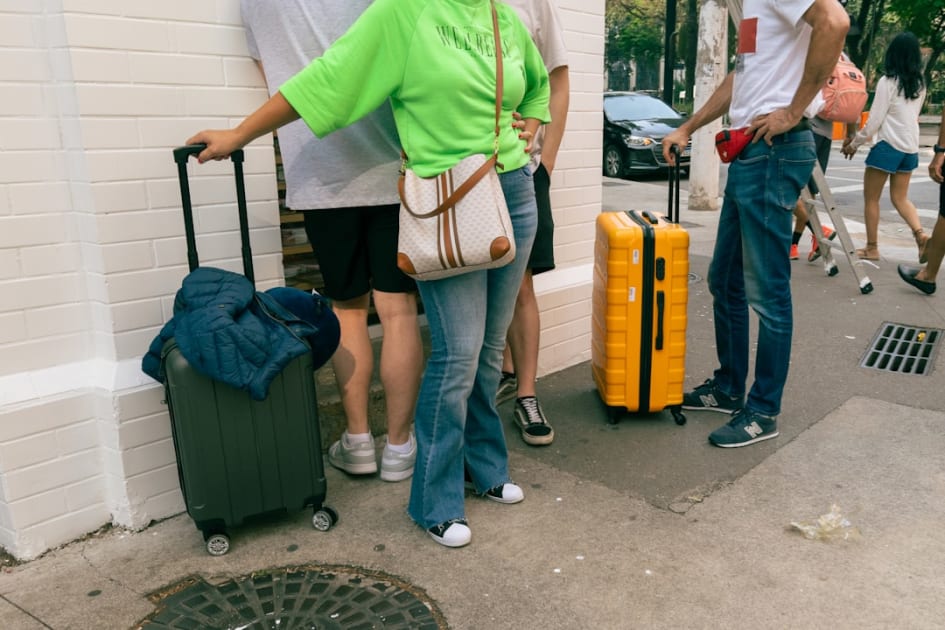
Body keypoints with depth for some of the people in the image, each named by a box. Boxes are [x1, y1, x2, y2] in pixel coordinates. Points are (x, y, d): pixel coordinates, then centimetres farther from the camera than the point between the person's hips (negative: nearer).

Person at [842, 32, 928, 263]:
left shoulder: (887, 82, -11)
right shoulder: (920, 84, 9)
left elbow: (874, 121, -12)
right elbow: (912, 116, 17)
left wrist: (854, 143, 0)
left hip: (888, 146, -7)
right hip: (910, 147, 7)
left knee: (871, 198, 6)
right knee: (900, 198, 15)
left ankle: (872, 248, 10)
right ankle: (920, 234, -8)